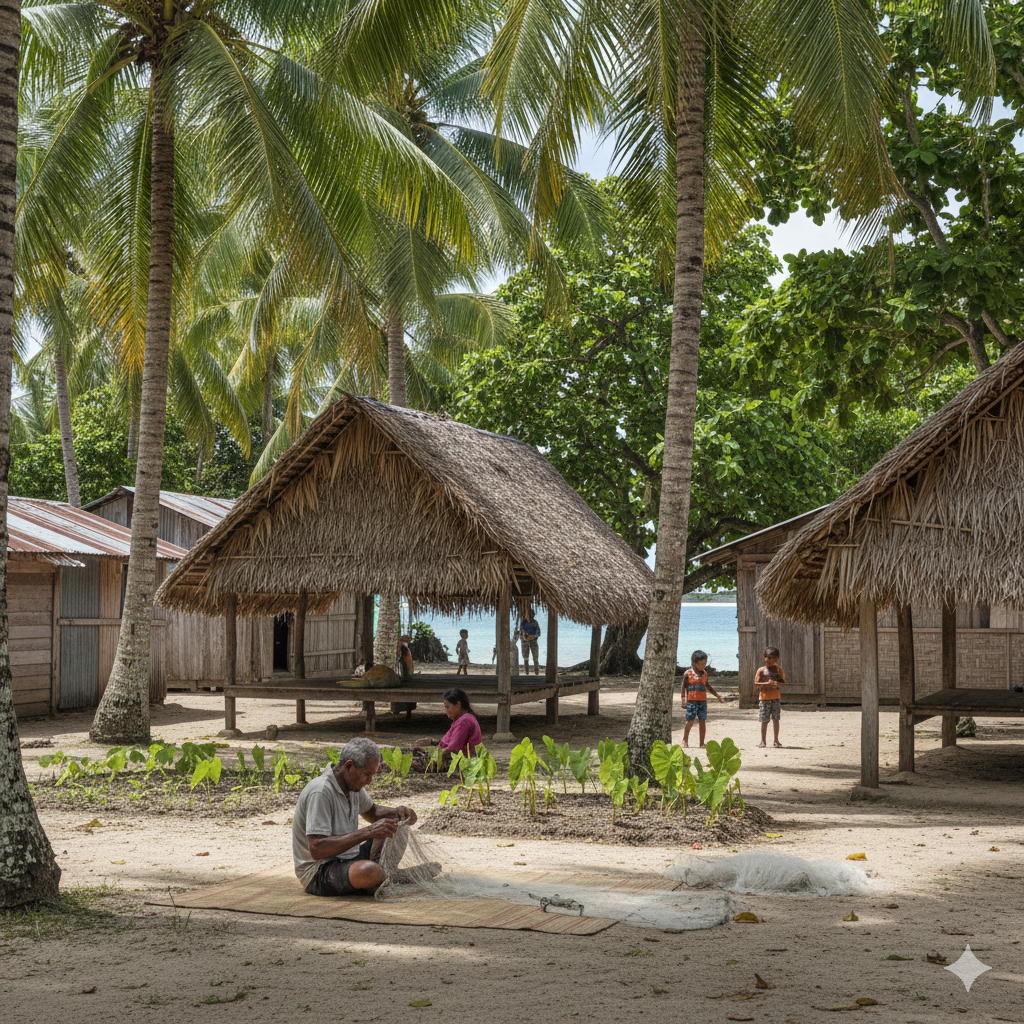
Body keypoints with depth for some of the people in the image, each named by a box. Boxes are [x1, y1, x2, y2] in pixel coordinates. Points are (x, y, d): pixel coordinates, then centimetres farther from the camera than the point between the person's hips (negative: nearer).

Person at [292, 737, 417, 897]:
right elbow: (317, 850, -31)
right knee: (369, 871, -35)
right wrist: (367, 832, -31)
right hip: (319, 872, -10)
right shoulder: (320, 792, -23)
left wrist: (397, 812, 4)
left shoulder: (353, 785, 5)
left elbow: (372, 811, 27)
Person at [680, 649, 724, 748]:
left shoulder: (704, 674, 14)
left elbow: (708, 687, 28)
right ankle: (685, 740, 14)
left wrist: (717, 694, 23)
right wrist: (683, 699, -8)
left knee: (702, 721, 2)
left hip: (703, 701, 4)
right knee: (690, 721, -4)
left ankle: (702, 743, 8)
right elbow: (683, 687, 1)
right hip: (691, 700, -4)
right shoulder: (688, 674, -1)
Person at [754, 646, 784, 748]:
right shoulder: (761, 670, 1)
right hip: (764, 697, -1)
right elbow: (756, 683, -4)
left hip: (776, 697, 1)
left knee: (776, 719, 1)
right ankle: (763, 741, 9)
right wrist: (766, 683, -19)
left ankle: (776, 740, 10)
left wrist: (777, 683, -15)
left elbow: (783, 681, 7)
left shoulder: (778, 670, 7)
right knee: (764, 720, 1)